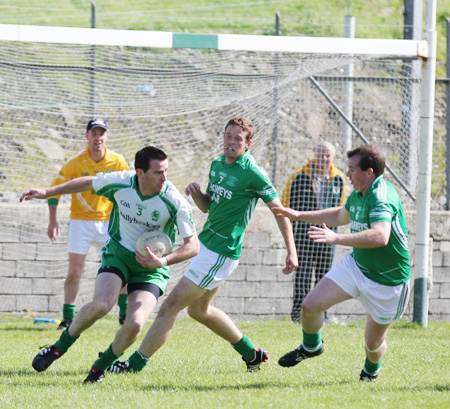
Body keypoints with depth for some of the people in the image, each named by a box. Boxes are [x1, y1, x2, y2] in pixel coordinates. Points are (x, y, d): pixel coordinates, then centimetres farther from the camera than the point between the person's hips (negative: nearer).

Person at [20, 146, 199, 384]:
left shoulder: (176, 202, -22)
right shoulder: (120, 182, -15)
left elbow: (193, 245, -16)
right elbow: (88, 183, 7)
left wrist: (162, 261, -31)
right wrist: (47, 193, 14)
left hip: (151, 268, -1)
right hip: (119, 253, 1)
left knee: (135, 324, -21)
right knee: (101, 305, -27)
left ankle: (100, 368, 7)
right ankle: (58, 348, -1)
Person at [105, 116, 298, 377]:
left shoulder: (252, 173, -15)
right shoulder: (217, 165, 9)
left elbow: (279, 210, -11)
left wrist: (292, 252, -16)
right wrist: (197, 193, -4)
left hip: (221, 252, -10)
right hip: (206, 244, 10)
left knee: (171, 305, -9)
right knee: (199, 310, 22)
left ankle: (137, 363, -4)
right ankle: (252, 353, 34)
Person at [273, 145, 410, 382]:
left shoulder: (382, 198, -28)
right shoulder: (358, 195, 2)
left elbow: (380, 236, -46)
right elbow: (341, 215, 26)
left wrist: (337, 238, -52)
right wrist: (299, 215, 27)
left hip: (387, 280, -7)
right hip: (356, 265, 7)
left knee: (374, 342, 7)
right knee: (311, 305, -6)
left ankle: (371, 370, 43)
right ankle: (311, 346, 25)